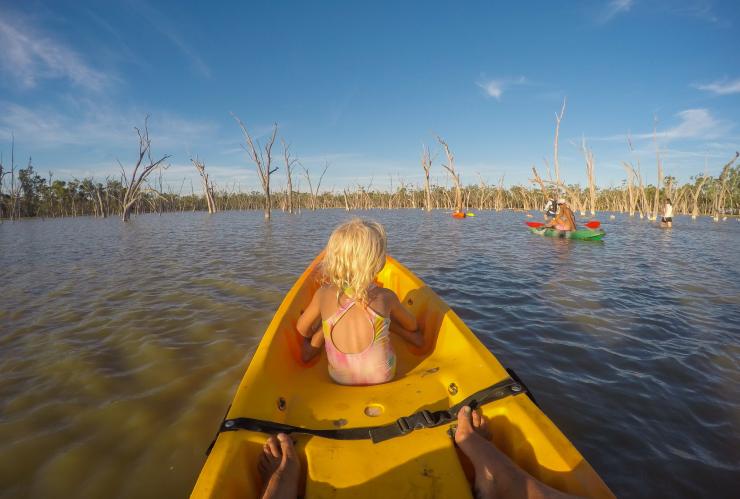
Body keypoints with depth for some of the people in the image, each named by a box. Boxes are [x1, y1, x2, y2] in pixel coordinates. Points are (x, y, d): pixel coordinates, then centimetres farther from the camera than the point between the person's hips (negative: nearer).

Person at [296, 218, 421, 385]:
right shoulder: (386, 297, -17)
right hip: (383, 378, -1)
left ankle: (309, 350, 41)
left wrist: (312, 340, 29)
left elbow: (302, 328, 4)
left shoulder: (324, 294, -14)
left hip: (339, 379, 1)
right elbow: (413, 326, 4)